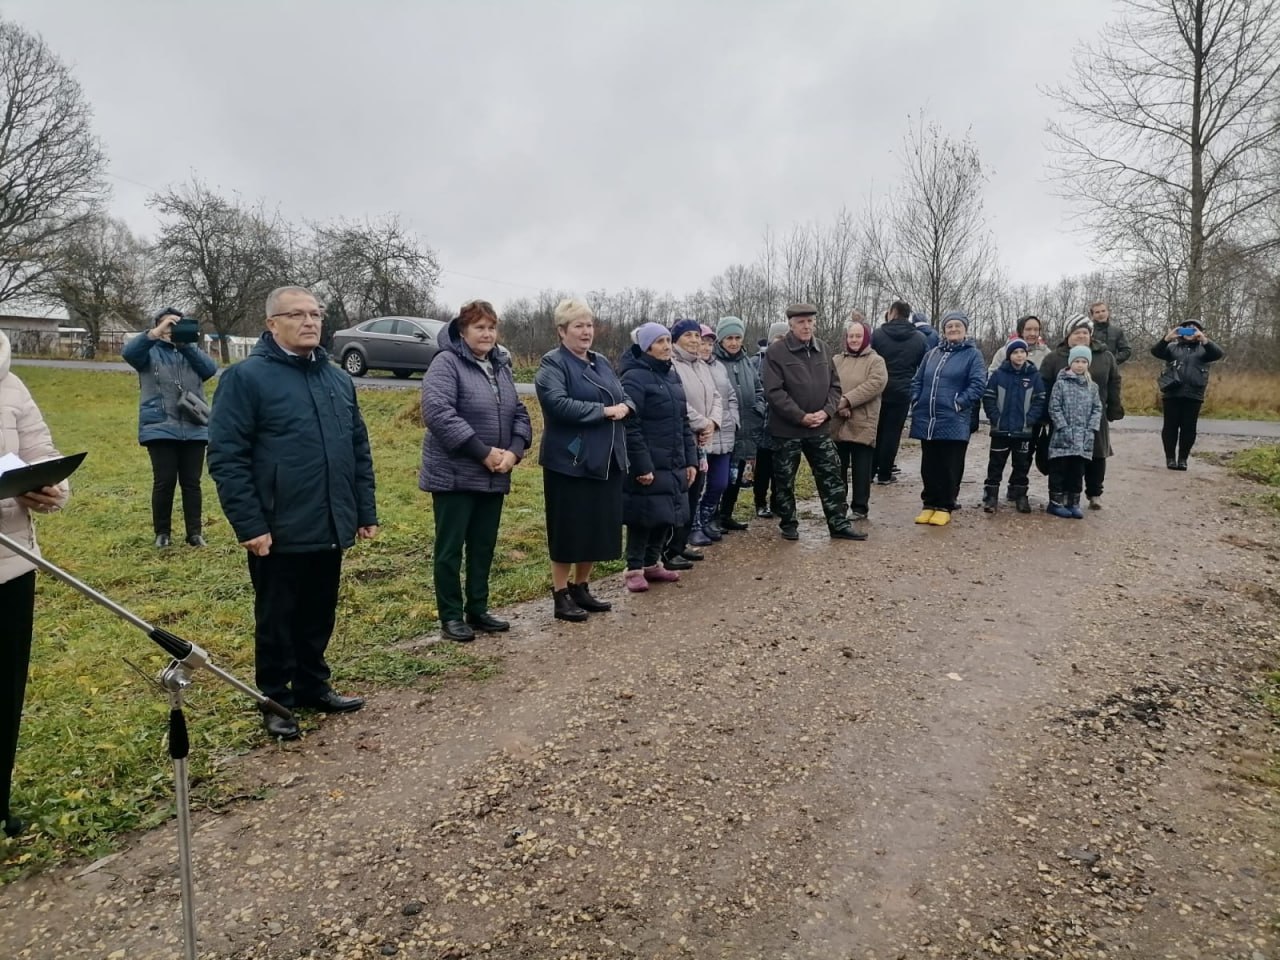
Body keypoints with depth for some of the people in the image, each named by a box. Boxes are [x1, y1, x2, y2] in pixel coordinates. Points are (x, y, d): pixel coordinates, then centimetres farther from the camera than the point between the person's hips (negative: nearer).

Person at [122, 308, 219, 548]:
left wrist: (185, 344, -14)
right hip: (160, 429, -2)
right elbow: (128, 352, -12)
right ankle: (162, 532, 12)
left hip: (194, 429, 2)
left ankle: (195, 532, 11)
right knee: (164, 482, -1)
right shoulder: (150, 351, 10)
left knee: (192, 482, 4)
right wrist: (156, 333, -24)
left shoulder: (191, 351, 16)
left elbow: (211, 369, -3)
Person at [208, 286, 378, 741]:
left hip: (330, 529, 6)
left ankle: (313, 687, 35)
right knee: (277, 622, 10)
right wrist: (249, 525, -16)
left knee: (319, 618, 18)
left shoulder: (338, 378, 11)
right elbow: (225, 457, -12)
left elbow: (359, 449, 15)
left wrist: (366, 510, 11)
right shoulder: (246, 377, -9)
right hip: (278, 533, -5)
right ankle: (276, 701, 26)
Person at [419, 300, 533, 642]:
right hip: (455, 474, -7)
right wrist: (484, 452, -22)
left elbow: (519, 413, 12)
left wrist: (514, 451, -7)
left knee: (484, 546, 13)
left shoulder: (501, 366, 13)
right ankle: (451, 616, 14)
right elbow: (438, 413, -22)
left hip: (494, 477, 7)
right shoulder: (446, 363, -9)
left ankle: (478, 610, 25)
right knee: (450, 548, 3)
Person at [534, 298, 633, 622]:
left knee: (599, 527, 12)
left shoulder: (601, 362, 17)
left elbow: (625, 397, 15)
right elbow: (558, 403, -23)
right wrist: (605, 411, -17)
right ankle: (561, 596, 12)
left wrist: (623, 407, -9)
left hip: (606, 459, 7)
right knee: (569, 530, 0)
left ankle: (581, 588, 26)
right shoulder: (552, 363, -8)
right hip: (570, 460, -7)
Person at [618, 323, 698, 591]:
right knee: (644, 517, 0)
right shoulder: (634, 377, -12)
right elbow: (630, 427, -18)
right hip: (648, 466, -8)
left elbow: (683, 422, 17)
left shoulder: (672, 375, 14)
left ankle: (652, 564, 28)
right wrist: (642, 466, -21)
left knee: (666, 516, 12)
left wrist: (690, 459, 11)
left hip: (673, 464, 8)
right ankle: (634, 570, 14)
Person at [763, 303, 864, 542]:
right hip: (787, 429, -4)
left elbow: (834, 385, 10)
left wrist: (826, 411, -8)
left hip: (820, 428, 4)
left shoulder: (822, 349, 8)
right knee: (785, 480, 7)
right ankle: (788, 524, 23)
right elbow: (774, 391, -16)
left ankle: (839, 524, 17)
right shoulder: (776, 351, -9)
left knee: (831, 476, 7)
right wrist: (801, 417, -18)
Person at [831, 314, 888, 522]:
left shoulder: (876, 361, 1)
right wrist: (838, 405, -18)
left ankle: (860, 507, 11)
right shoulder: (836, 360, 11)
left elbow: (875, 384, -16)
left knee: (861, 469, 2)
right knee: (838, 467, 11)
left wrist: (848, 400, -21)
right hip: (837, 423, 3)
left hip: (863, 424, -3)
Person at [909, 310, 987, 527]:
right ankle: (929, 504, 19)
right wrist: (916, 402, 5)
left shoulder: (972, 355, 1)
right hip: (926, 420, 5)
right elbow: (917, 381, 19)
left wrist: (959, 403, -15)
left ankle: (945, 507, 11)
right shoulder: (932, 354, 16)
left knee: (949, 468, 2)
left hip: (953, 422, -5)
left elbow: (978, 384, -8)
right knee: (929, 466, 10)